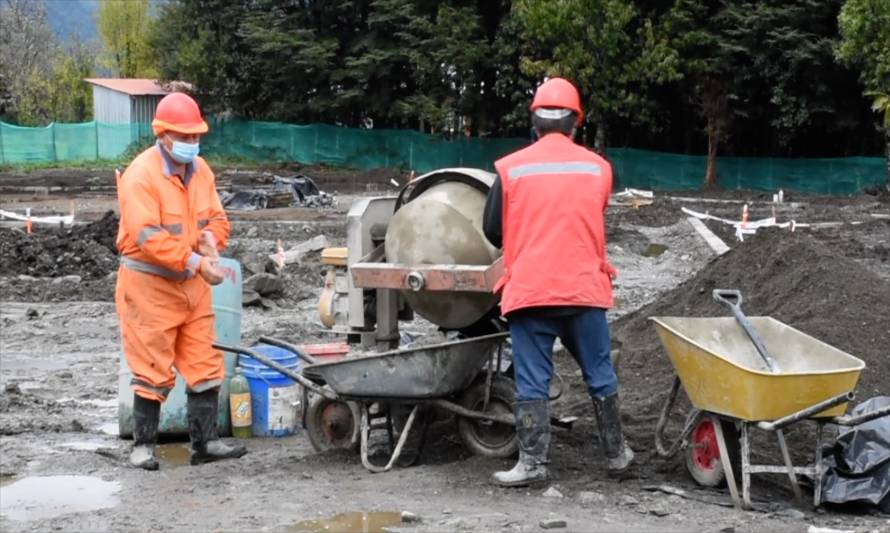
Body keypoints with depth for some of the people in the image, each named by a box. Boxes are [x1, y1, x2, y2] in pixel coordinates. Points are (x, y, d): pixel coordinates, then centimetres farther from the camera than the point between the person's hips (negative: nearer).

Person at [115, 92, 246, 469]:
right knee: (153, 370, -1)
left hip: (192, 283, 7)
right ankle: (143, 445, 11)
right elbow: (148, 237, -25)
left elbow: (217, 217, 11)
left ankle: (206, 441, 16)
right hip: (150, 283, -7)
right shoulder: (141, 174, -17)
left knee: (205, 366, 8)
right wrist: (196, 262, -26)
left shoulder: (201, 170, 6)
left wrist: (210, 238, -13)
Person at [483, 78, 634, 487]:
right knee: (600, 375, 14)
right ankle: (616, 453, 23)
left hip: (528, 290, -2)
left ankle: (533, 463, 2)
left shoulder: (511, 168, -4)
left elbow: (492, 229, 4)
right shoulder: (598, 168, 2)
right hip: (584, 288, 2)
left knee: (532, 380, 3)